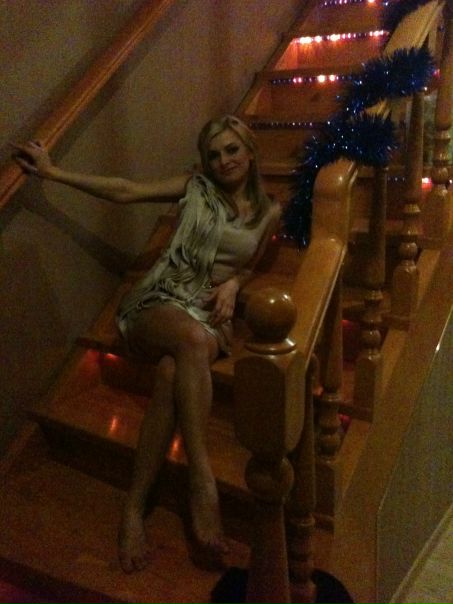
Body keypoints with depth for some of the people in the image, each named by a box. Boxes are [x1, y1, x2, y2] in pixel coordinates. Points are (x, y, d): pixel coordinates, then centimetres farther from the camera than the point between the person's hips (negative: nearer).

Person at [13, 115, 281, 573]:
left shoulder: (269, 212, 14)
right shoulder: (196, 187, 11)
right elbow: (125, 192, 4)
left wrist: (233, 283, 0)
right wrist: (53, 172, -1)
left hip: (212, 315, 1)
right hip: (159, 301, -1)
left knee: (171, 372, -36)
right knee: (191, 337, -40)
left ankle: (135, 505, -32)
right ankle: (202, 480, -40)